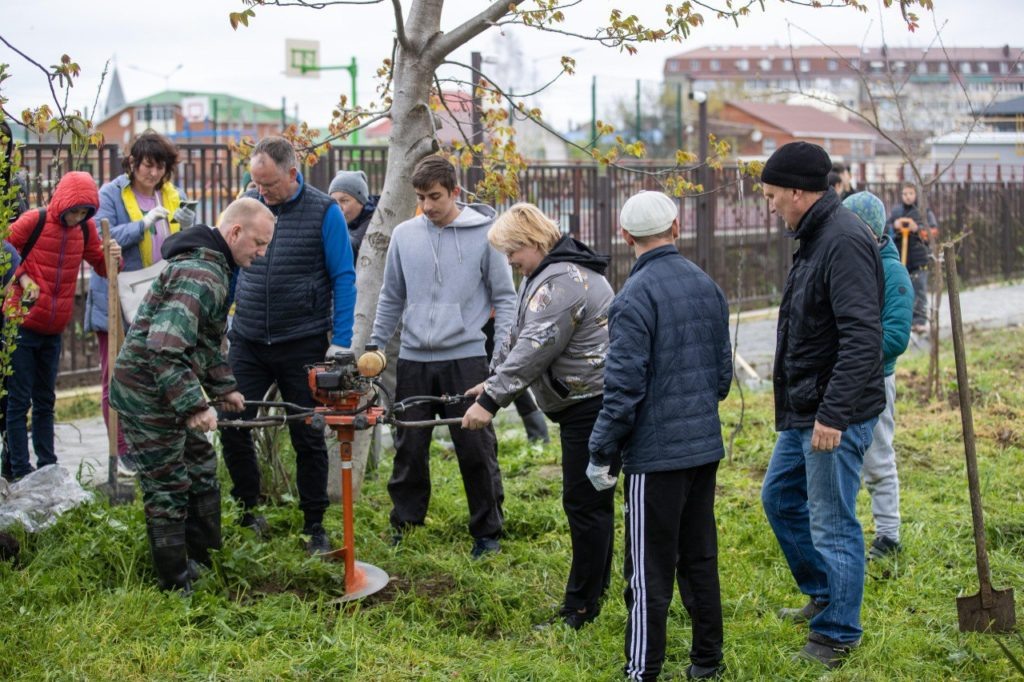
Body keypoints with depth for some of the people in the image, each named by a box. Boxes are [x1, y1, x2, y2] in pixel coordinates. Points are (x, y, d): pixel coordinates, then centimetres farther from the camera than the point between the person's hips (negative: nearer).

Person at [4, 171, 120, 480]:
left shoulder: (85, 229, 3)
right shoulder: (33, 221, -12)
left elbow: (101, 265, 11)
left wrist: (113, 257, -11)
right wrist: (22, 277, -17)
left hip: (54, 330, 5)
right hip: (22, 325, -5)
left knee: (45, 401, 14)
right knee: (19, 401, -2)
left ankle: (48, 467, 20)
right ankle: (20, 472, 0)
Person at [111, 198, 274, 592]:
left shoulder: (212, 266, 12)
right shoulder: (199, 275, -24)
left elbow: (207, 342, 24)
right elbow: (165, 348, -33)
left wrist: (222, 387, 17)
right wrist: (194, 406, -32)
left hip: (167, 389, 11)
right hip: (148, 392, -11)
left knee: (201, 471, 18)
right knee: (168, 488, -1)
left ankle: (202, 561, 30)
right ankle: (178, 588, 9)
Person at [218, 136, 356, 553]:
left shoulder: (324, 212, -8)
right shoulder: (248, 203, 2)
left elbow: (343, 279, -6)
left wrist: (340, 342, -10)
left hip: (303, 344, -3)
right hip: (247, 342, 3)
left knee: (308, 436, 4)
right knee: (232, 425, 1)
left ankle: (314, 525, 17)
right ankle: (248, 508, 21)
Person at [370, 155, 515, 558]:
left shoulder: (483, 234, -3)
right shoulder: (404, 235, 7)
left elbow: (504, 298, 1)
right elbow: (391, 298, 17)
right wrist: (375, 347, 13)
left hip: (465, 357, -3)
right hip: (414, 359, 3)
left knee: (476, 448, 0)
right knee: (409, 449, 8)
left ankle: (487, 531, 12)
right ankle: (404, 525, 22)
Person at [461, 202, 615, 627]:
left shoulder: (562, 281, -20)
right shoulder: (543, 275, 16)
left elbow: (535, 349, -24)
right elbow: (518, 337, 25)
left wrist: (492, 400, -22)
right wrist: (494, 380, 19)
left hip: (596, 405, -11)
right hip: (581, 404, 11)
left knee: (584, 503, -6)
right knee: (592, 500, 18)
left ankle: (581, 607, 0)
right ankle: (596, 586, 28)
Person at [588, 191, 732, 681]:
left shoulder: (635, 296, -16)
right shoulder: (708, 287, 6)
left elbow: (624, 386, -17)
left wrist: (602, 452, -9)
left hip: (655, 455, -7)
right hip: (706, 447, 7)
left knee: (649, 570, 0)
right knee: (699, 558, 16)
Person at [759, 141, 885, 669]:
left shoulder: (844, 241, -21)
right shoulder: (814, 238, 12)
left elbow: (862, 337, -27)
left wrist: (833, 414, -28)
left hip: (835, 416, -11)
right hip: (803, 411, 11)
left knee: (833, 524, 0)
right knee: (779, 496, 22)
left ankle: (838, 633, 13)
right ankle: (824, 595, 37)